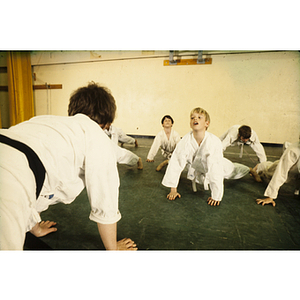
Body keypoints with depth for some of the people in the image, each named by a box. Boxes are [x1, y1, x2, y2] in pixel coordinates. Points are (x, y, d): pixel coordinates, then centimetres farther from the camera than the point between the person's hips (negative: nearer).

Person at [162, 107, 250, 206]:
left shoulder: (214, 141, -40)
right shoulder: (185, 141, -33)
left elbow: (216, 170, -38)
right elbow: (175, 163, -29)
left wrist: (216, 196, -34)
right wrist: (173, 190, -26)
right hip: (195, 165, 1)